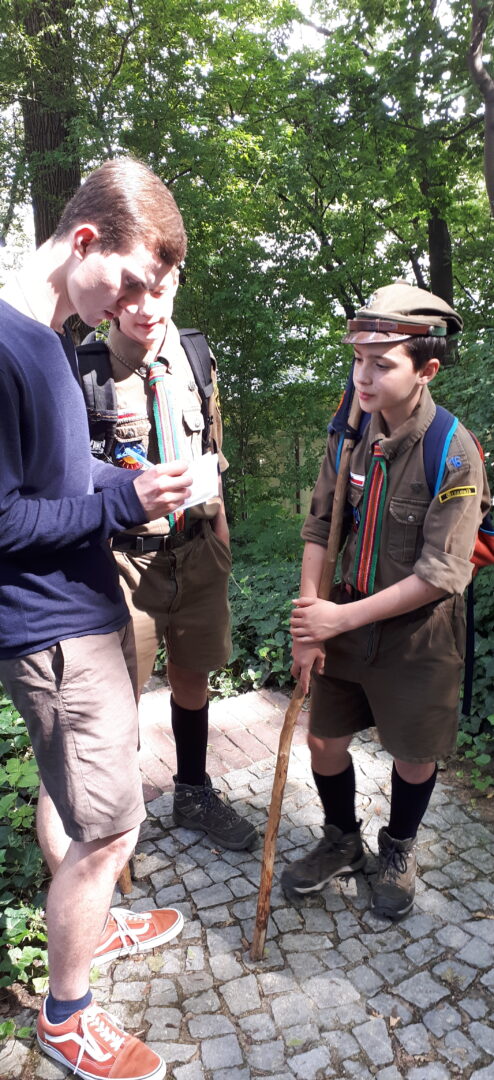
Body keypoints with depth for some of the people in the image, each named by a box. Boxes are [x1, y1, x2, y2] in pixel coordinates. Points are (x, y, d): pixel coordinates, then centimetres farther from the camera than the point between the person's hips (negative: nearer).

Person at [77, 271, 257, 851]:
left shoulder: (195, 358, 3)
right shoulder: (85, 368, -12)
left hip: (197, 550, 5)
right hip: (124, 557, -4)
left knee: (192, 676, 18)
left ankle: (193, 793, 42)